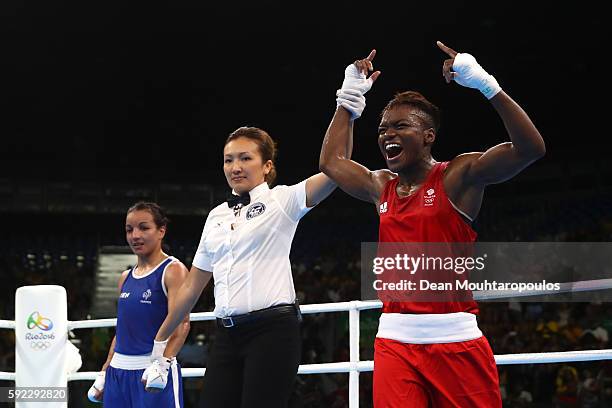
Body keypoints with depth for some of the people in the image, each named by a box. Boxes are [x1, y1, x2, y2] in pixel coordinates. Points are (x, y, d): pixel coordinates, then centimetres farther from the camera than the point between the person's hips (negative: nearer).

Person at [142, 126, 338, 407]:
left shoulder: (281, 200, 1)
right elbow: (191, 287, 23)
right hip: (227, 336, 6)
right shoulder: (217, 216, 17)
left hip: (272, 331, -6)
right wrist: (159, 341, 25)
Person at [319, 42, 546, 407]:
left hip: (455, 340, -5)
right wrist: (350, 99, 29)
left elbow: (530, 148, -15)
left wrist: (486, 84, -20)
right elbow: (331, 162, 31)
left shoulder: (458, 175, -3)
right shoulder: (381, 187, 15)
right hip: (395, 340, 5)